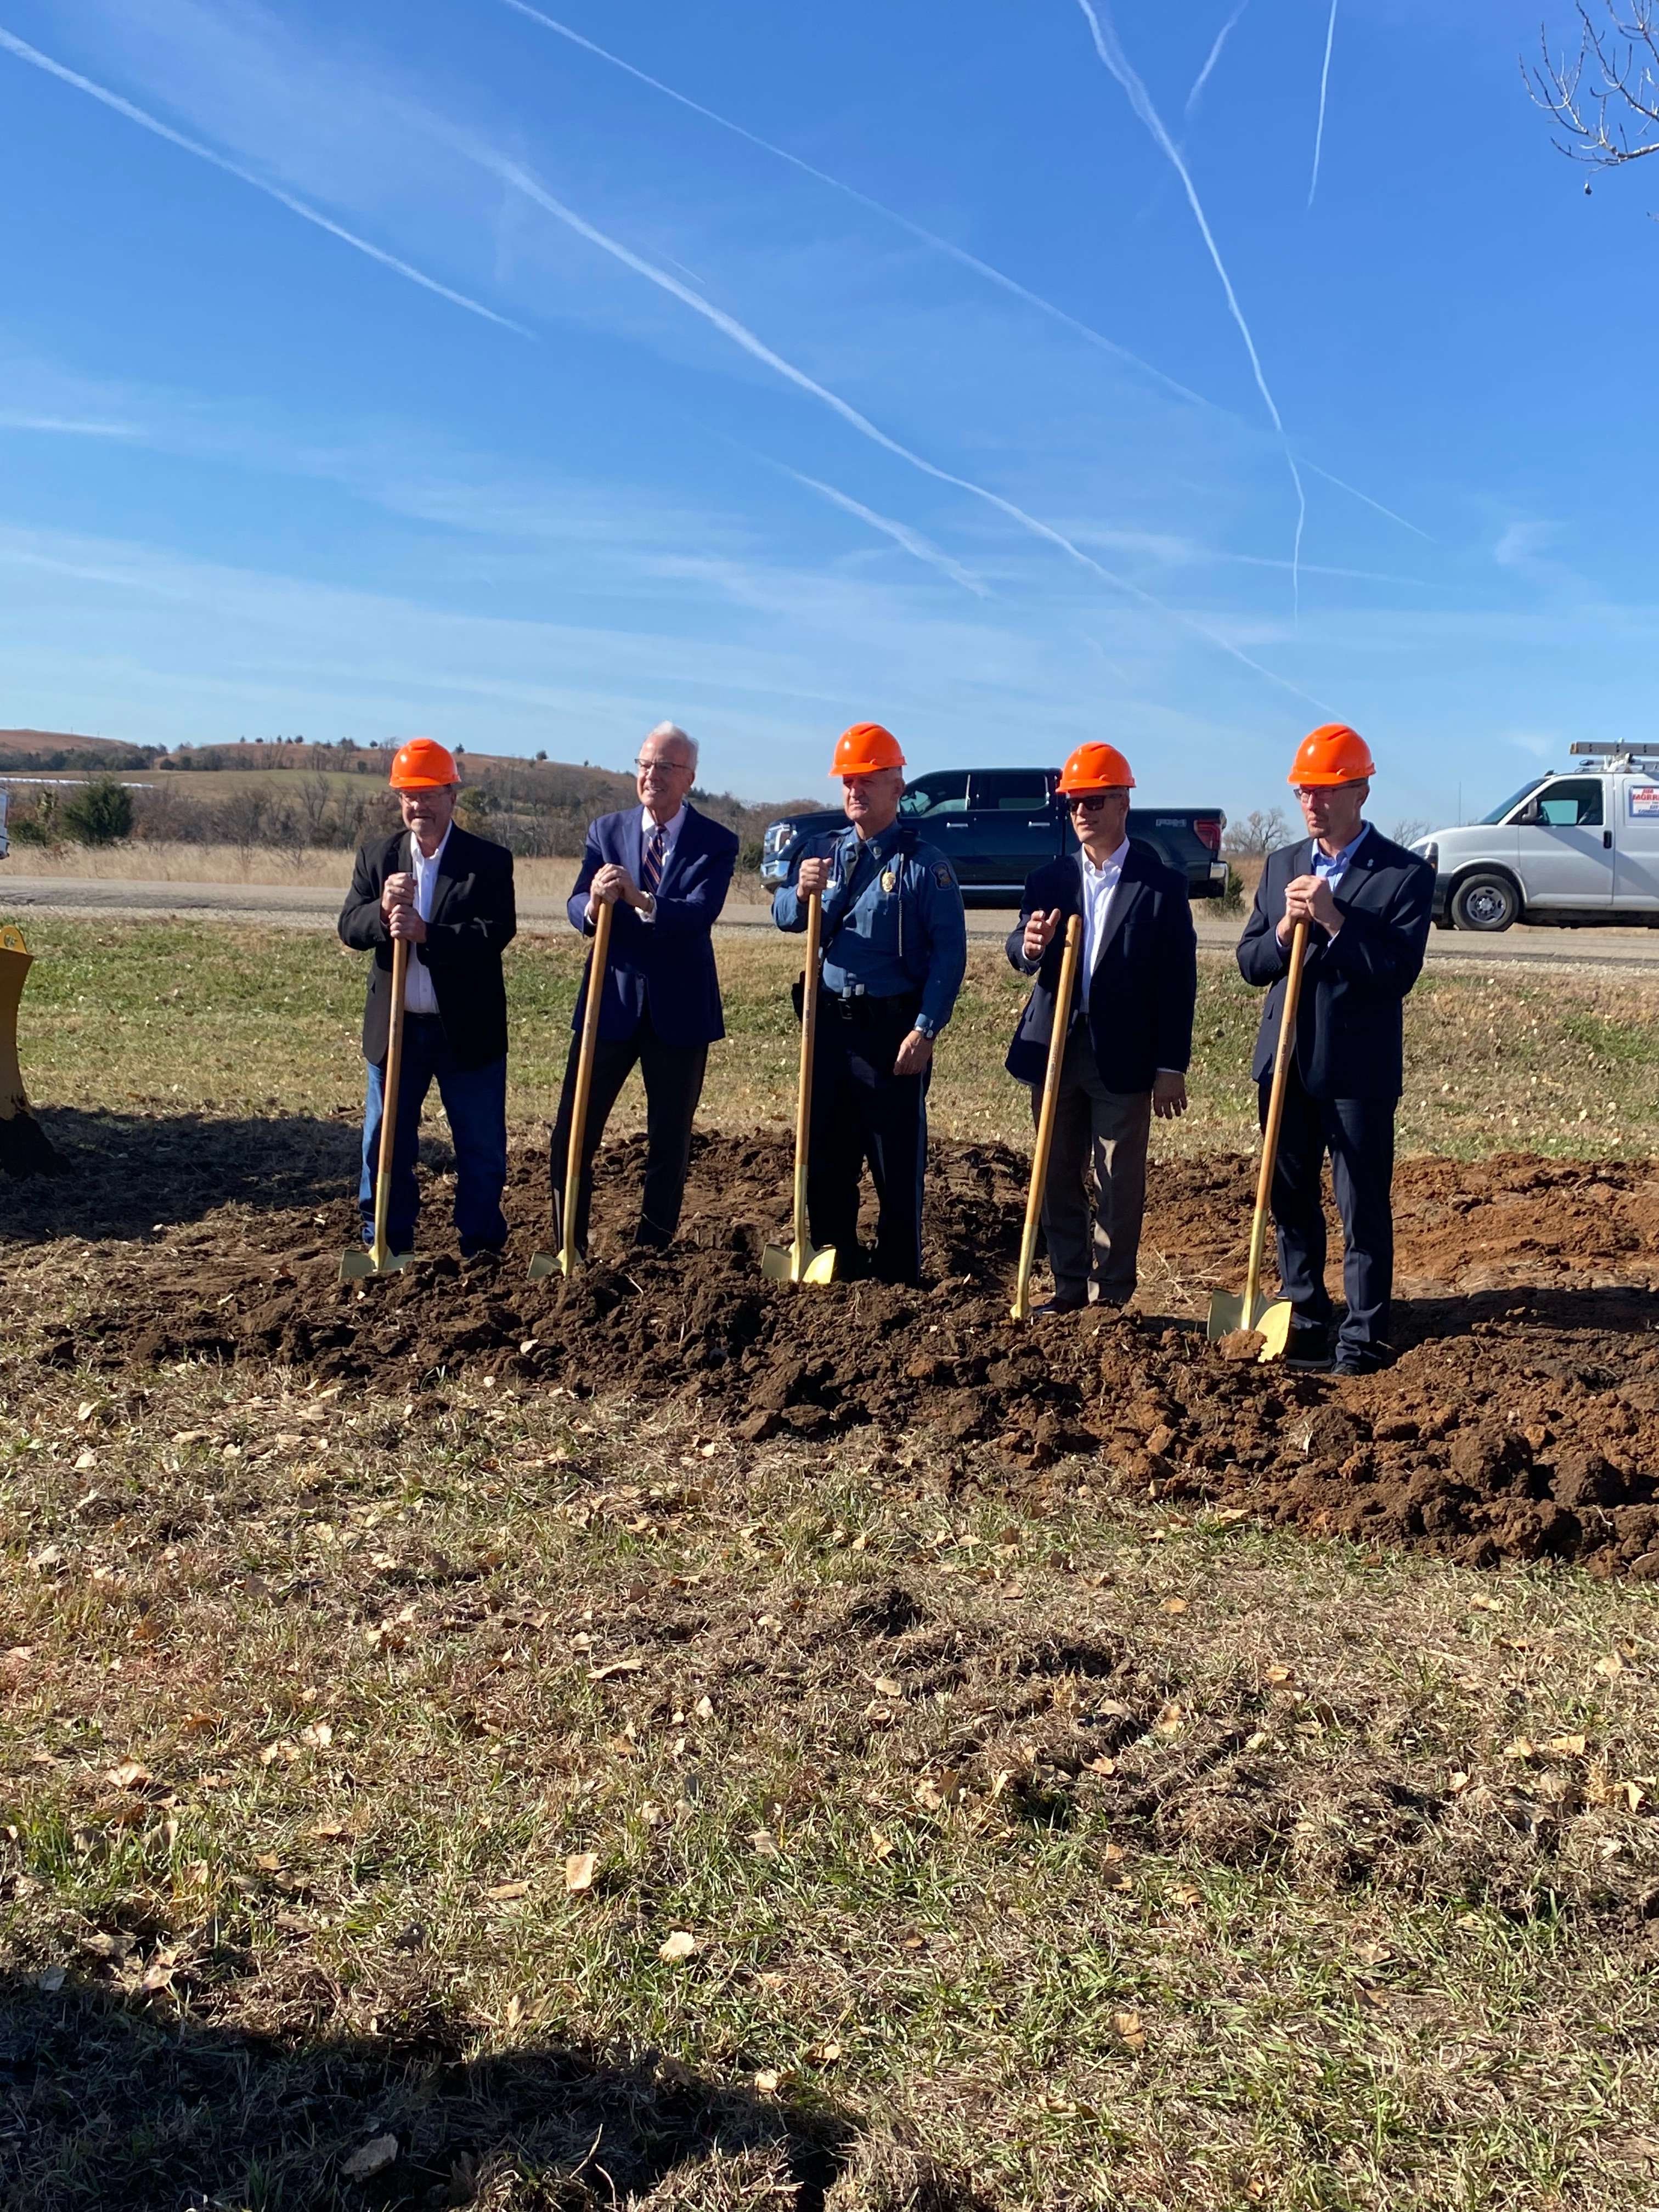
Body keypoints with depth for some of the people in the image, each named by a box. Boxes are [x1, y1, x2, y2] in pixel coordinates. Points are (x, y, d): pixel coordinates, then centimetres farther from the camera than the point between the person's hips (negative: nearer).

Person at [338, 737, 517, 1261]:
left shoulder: (490, 861, -4)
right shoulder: (376, 856, 6)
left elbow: (498, 932, -17)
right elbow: (349, 927, -3)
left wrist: (426, 932, -28)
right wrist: (383, 910, -24)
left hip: (467, 1029, -3)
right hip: (393, 1028, 3)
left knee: (482, 1146, 6)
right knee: (385, 1145, 10)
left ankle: (482, 1246, 19)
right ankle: (385, 1245, 23)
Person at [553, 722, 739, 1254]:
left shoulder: (717, 843, -3)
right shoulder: (606, 831, 4)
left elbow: (701, 912, -20)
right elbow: (577, 908, -7)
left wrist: (640, 899, -36)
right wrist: (594, 903, -31)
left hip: (680, 1008, -1)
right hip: (612, 1000, 1)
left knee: (670, 1139, 8)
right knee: (573, 1134, 1)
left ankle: (653, 1249, 22)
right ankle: (570, 1247, 15)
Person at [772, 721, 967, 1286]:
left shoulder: (924, 862, -6)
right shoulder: (823, 851, 10)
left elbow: (950, 951, -10)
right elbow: (785, 917, 4)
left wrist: (926, 1030, -17)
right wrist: (801, 893, -19)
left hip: (893, 1028, -5)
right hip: (830, 1022, 5)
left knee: (897, 1158, 2)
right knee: (825, 1149, 12)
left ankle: (898, 1275, 12)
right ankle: (833, 1260, 26)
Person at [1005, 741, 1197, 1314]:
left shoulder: (1161, 885, -3)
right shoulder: (1050, 878, 8)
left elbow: (1178, 983, -4)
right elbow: (1021, 952, -2)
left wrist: (1172, 1067, -8)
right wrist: (1028, 945, -26)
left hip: (1123, 1055, -4)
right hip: (1054, 1047, 4)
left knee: (1119, 1181, 3)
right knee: (1059, 1175, 10)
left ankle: (1114, 1294, 14)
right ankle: (1069, 1287, 22)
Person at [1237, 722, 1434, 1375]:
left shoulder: (1405, 875, -7)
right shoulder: (1282, 865, 9)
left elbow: (1398, 973, -16)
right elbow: (1250, 964, 7)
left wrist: (1334, 919, -22)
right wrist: (1284, 931, -13)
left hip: (1358, 1067, -5)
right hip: (1285, 1061, 5)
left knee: (1363, 1208, 1)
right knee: (1290, 1199, 13)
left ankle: (1364, 1337, 11)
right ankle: (1305, 1319, 27)